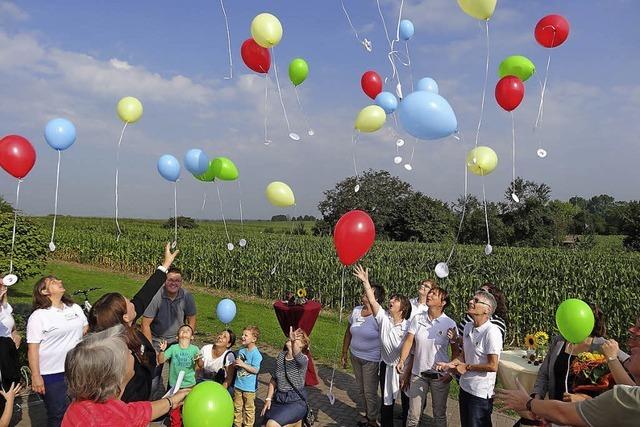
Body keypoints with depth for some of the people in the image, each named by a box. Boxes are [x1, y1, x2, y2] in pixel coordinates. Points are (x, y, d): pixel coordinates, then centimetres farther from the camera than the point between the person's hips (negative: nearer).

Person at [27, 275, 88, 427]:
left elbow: (86, 331, 16)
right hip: (53, 375, -5)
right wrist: (36, 376, -13)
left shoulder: (75, 308, 7)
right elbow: (33, 349, -11)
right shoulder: (38, 317, -10)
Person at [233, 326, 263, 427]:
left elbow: (255, 370, -22)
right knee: (237, 407, 18)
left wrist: (242, 364, -24)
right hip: (238, 385, 6)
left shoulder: (256, 354, -18)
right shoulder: (241, 351, 3)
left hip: (249, 388, -6)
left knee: (249, 409, 9)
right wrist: (235, 364, -7)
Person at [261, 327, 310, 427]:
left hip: (296, 401, -6)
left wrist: (293, 341, -50)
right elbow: (273, 380, 11)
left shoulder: (303, 359, -13)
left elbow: (297, 356, -39)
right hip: (278, 399, 6)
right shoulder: (280, 355, 5)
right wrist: (268, 399, 4)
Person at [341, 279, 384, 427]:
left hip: (372, 360, -6)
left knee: (370, 391, 5)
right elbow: (348, 333, 10)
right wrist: (344, 354, 15)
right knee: (360, 389, 20)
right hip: (355, 356, 6)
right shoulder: (356, 311, -1)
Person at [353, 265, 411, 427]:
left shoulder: (408, 327, -16)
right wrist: (365, 281, -24)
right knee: (387, 402, 16)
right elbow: (372, 301, -17)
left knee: (407, 402, 12)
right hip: (387, 367, 3)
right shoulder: (384, 319, -8)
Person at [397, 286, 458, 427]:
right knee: (413, 415, 8)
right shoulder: (417, 319, -3)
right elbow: (409, 341, -6)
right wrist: (402, 360, -18)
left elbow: (455, 350, -2)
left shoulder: (449, 323, -8)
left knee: (439, 415, 15)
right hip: (418, 373, 2)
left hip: (440, 376, -1)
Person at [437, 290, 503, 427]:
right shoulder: (468, 327, 2)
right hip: (464, 387, 7)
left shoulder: (492, 331, -21)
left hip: (480, 393, -7)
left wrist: (467, 367, -13)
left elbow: (493, 366, -21)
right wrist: (449, 364, -2)